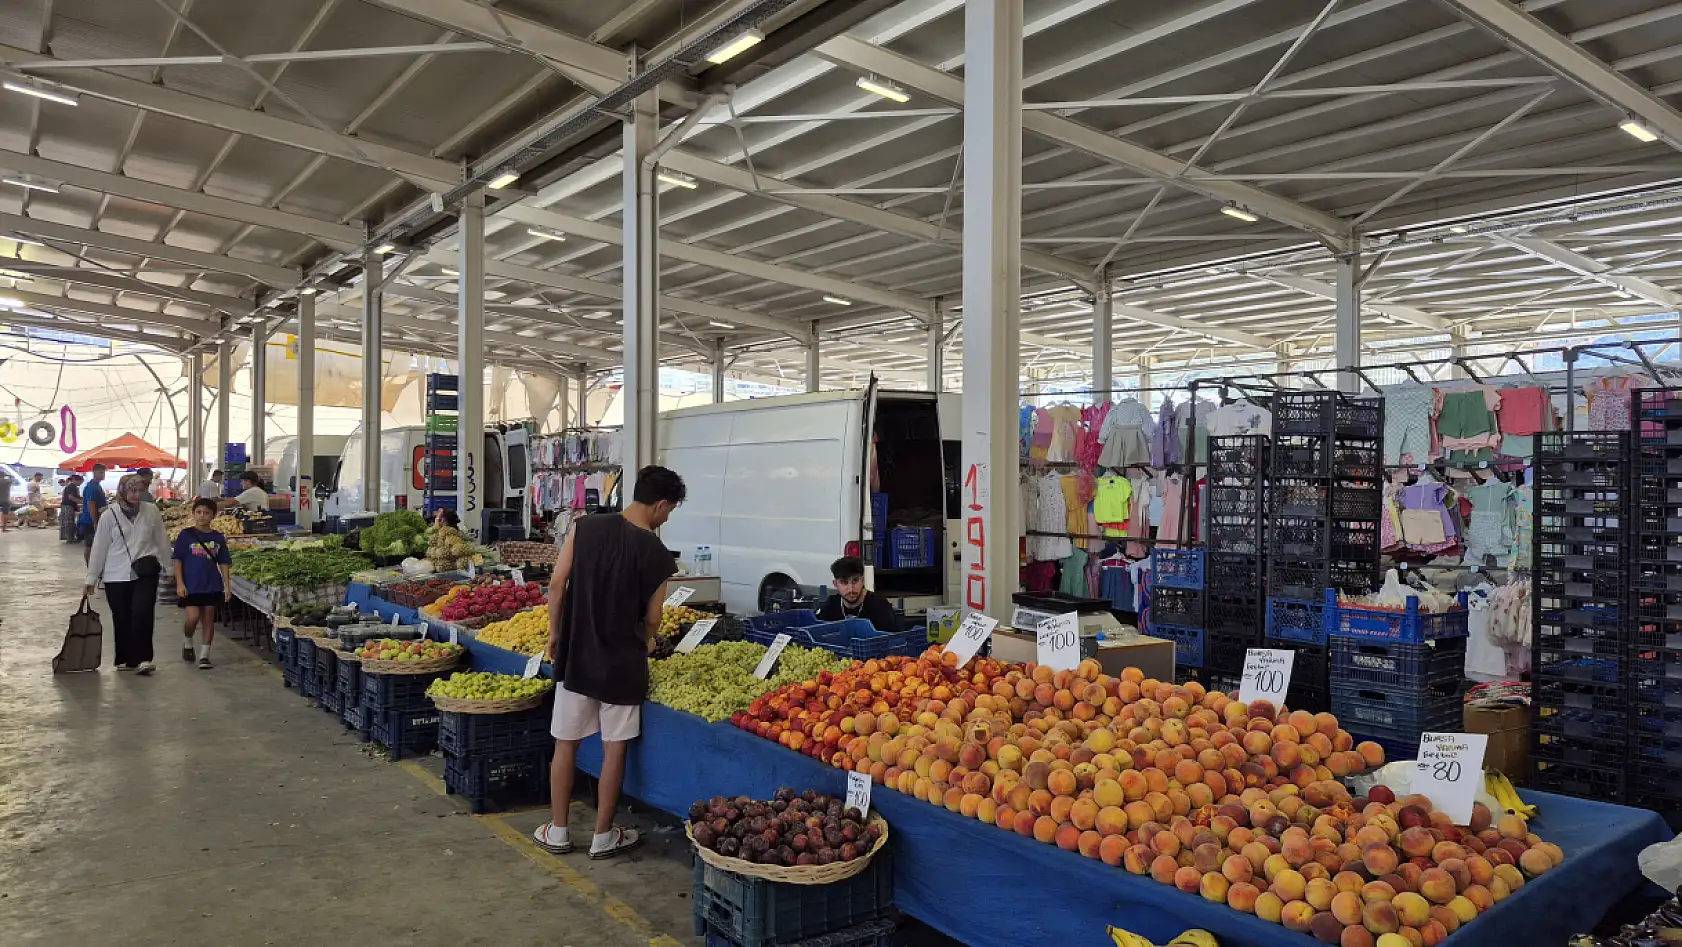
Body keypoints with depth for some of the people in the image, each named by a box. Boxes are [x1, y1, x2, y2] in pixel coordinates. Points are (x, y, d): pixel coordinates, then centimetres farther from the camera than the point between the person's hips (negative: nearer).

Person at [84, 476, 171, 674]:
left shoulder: (151, 511, 2)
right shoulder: (109, 515, -1)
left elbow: (162, 541, 11)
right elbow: (98, 548, 3)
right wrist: (91, 579, 5)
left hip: (146, 573, -1)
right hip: (116, 576, 1)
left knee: (142, 613, -14)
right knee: (121, 619, 8)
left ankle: (142, 659, -11)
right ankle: (125, 659, 21)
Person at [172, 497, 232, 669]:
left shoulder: (218, 538, 6)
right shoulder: (185, 535, -1)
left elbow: (224, 563, 8)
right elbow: (178, 560, -1)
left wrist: (227, 585, 3)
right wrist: (179, 583, -7)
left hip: (212, 586, 2)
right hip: (190, 585, -2)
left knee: (208, 619, 5)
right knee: (193, 618, -9)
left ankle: (204, 655, 13)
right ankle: (187, 643, 21)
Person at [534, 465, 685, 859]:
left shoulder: (585, 527, -5)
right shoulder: (656, 553, -11)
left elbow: (557, 584, -4)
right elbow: (652, 619, -4)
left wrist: (555, 634, 10)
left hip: (576, 653, 3)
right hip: (622, 661, -3)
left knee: (565, 743, 14)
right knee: (614, 748, 10)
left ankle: (557, 831, 24)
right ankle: (603, 836, 20)